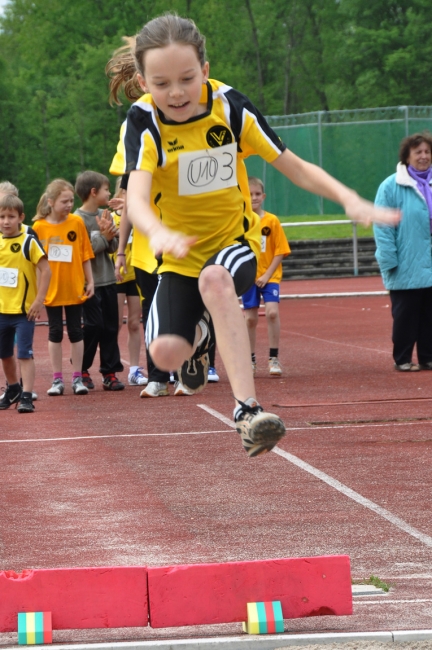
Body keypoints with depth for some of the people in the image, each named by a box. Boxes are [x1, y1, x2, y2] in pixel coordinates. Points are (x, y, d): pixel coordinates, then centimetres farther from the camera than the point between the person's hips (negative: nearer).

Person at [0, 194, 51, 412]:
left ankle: (26, 397, -10)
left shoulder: (28, 242, -9)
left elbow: (46, 270, -11)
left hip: (24, 310, -6)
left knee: (24, 353, -9)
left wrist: (39, 301, -16)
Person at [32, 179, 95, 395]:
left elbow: (85, 254, 2)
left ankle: (77, 378, 12)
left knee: (75, 332, 6)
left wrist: (90, 281, 1)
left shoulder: (77, 223, -3)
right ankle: (57, 380, 13)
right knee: (55, 333, 7)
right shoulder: (39, 227, -6)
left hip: (74, 288, 1)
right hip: (51, 290, -1)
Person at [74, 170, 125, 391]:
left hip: (108, 280, 6)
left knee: (110, 327, 5)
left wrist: (110, 236, -12)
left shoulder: (106, 215, 8)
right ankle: (82, 370, 11)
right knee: (93, 326, -5)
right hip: (90, 282, -6)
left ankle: (110, 372, 9)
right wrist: (102, 235, -15)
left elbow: (113, 247, 8)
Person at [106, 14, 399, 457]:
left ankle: (247, 410, -41)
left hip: (235, 243, -1)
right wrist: (158, 232, -57)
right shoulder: (143, 122, -18)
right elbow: (137, 198, -34)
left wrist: (350, 200, -22)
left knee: (215, 278, -36)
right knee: (166, 351, -20)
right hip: (180, 255, 1)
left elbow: (292, 166, -6)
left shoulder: (229, 106, -13)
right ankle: (198, 334, 20)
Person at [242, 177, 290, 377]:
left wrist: (267, 275, -12)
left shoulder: (272, 221, -3)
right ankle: (251, 360, 18)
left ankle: (274, 358, -9)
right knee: (250, 318, 5)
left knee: (272, 312, -17)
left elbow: (280, 251, -4)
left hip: (269, 276, -2)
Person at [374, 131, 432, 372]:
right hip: (406, 269, -4)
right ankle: (403, 359, 11)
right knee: (406, 315, 1)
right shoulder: (391, 187, -7)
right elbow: (382, 228, -9)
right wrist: (390, 261, -14)